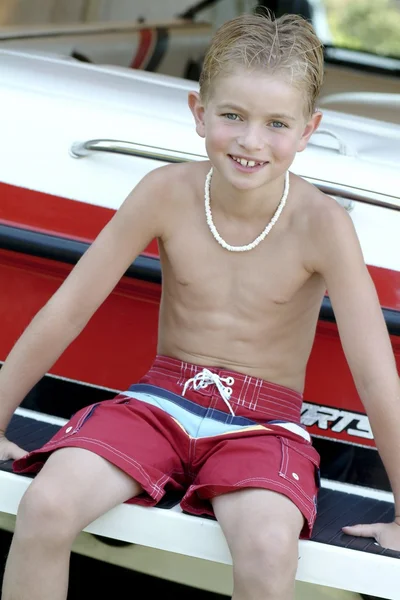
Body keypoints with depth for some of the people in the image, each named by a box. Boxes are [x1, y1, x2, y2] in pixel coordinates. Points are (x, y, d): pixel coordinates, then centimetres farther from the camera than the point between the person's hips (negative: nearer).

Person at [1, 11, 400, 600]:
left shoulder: (321, 225, -15)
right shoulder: (168, 193, -10)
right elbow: (65, 312, -2)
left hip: (263, 424, -1)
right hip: (162, 400, 2)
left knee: (270, 550, -34)